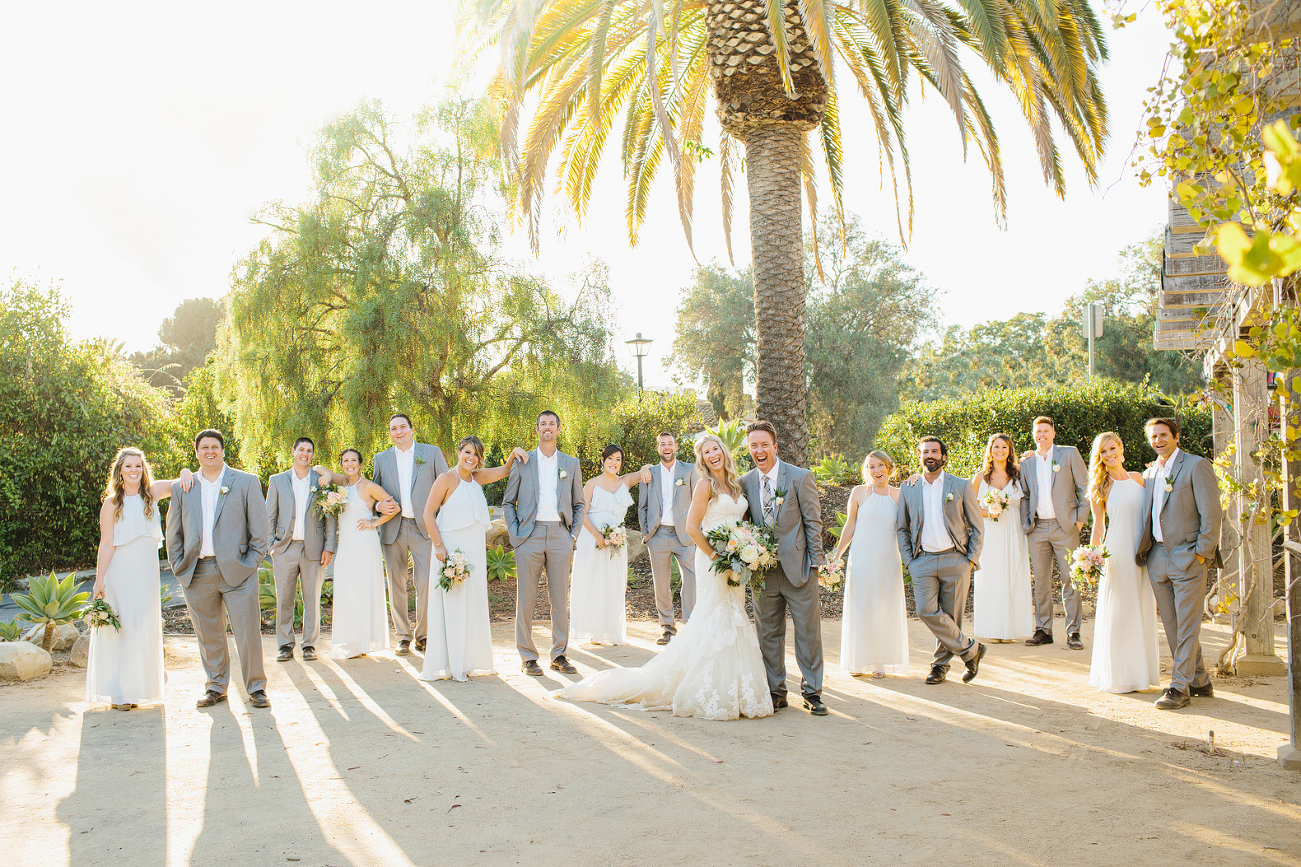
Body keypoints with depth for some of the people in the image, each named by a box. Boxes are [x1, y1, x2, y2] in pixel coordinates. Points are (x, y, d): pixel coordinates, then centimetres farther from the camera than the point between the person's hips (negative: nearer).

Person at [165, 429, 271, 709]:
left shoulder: (246, 482, 5)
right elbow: (174, 531, 15)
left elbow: (259, 526, 3)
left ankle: (256, 688, 9)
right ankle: (216, 686, 24)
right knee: (208, 634, 9)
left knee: (248, 632, -4)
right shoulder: (181, 488, 11)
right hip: (197, 574, 3)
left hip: (237, 571, -2)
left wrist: (253, 562, -3)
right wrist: (179, 567, 7)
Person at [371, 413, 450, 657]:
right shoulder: (381, 459, 12)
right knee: (396, 585, 5)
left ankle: (423, 635, 7)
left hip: (423, 528, -2)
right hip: (393, 529, 2)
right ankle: (403, 636, 17)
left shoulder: (432, 453, 5)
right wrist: (381, 505, -5)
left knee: (425, 584, -8)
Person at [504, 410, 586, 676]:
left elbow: (578, 505, 16)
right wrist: (514, 533, -1)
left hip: (560, 535, 1)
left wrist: (574, 535, 5)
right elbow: (508, 503, 10)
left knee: (560, 598, 3)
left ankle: (559, 655, 12)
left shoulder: (571, 463, 13)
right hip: (530, 535, -1)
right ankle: (527, 656, 8)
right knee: (526, 598, -1)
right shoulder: (523, 462, 8)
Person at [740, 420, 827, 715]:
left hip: (798, 568, -3)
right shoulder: (744, 483, 6)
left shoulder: (801, 478, -4)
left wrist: (816, 564, -7)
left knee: (808, 632, 3)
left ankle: (812, 692, 15)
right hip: (763, 571, 3)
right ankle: (776, 693, 20)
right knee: (768, 635, 9)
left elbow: (813, 522, -3)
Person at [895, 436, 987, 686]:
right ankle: (970, 649, 1)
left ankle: (940, 664, 18)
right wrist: (909, 561, 5)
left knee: (951, 617, 0)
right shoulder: (908, 489, 10)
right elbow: (901, 528, 16)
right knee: (926, 610, -15)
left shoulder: (961, 486, 5)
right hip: (923, 561, 1)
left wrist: (971, 560, -2)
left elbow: (977, 526, 7)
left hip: (955, 560, -1)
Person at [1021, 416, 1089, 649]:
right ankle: (1043, 630, 13)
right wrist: (1027, 521, 6)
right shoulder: (1027, 462, 12)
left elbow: (1085, 488, 3)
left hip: (1064, 527, -3)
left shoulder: (1069, 454, 3)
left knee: (1069, 580, -4)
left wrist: (1080, 518, -3)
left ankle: (1073, 632, 2)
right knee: (1041, 581, 6)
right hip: (1038, 529, 3)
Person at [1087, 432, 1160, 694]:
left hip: (1143, 553, 4)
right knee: (1118, 613, -1)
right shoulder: (1101, 486, -1)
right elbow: (1098, 526, 1)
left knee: (1143, 612, 8)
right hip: (1117, 552, -4)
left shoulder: (1138, 478, 9)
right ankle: (1117, 675, 8)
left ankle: (1141, 672, 18)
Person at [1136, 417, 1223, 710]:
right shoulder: (1150, 473, 16)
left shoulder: (1196, 466, -5)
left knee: (1187, 627, -4)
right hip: (1157, 558, 7)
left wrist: (1202, 552, -12)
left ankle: (1180, 687, 0)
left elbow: (1212, 513, -9)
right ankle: (1199, 681, 22)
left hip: (1187, 557, -7)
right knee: (1172, 626, 10)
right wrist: (1144, 549, 10)